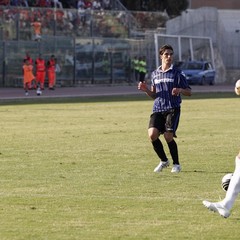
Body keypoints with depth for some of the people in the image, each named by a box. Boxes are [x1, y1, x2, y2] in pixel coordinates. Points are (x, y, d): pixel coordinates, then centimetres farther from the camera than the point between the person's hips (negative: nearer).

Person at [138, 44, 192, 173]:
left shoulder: (177, 73, 1)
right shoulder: (155, 74, 15)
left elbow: (189, 92, 1)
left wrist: (180, 90, -20)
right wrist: (146, 90, 2)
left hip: (173, 109, -4)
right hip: (158, 109, 4)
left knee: (168, 136, -15)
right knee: (152, 134, -14)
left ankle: (176, 164, 7)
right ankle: (163, 161, 9)